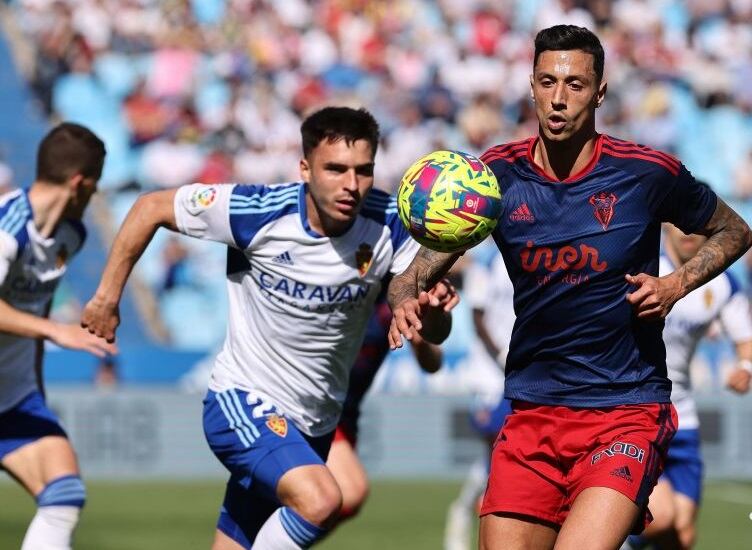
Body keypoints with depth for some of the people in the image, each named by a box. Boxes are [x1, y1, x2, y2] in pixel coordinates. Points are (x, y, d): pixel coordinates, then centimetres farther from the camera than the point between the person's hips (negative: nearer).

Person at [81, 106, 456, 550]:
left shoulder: (387, 225, -10)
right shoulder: (257, 212, -19)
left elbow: (434, 334, -10)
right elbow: (152, 208, -6)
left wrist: (433, 308, -34)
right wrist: (107, 298, -3)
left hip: (315, 424, 5)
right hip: (243, 402, -5)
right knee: (320, 500, -31)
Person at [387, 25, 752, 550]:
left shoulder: (647, 173, -6)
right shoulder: (498, 175, 0)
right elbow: (421, 271, -1)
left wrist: (676, 285, -7)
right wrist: (407, 301, -24)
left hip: (627, 411, -4)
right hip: (532, 412, 4)